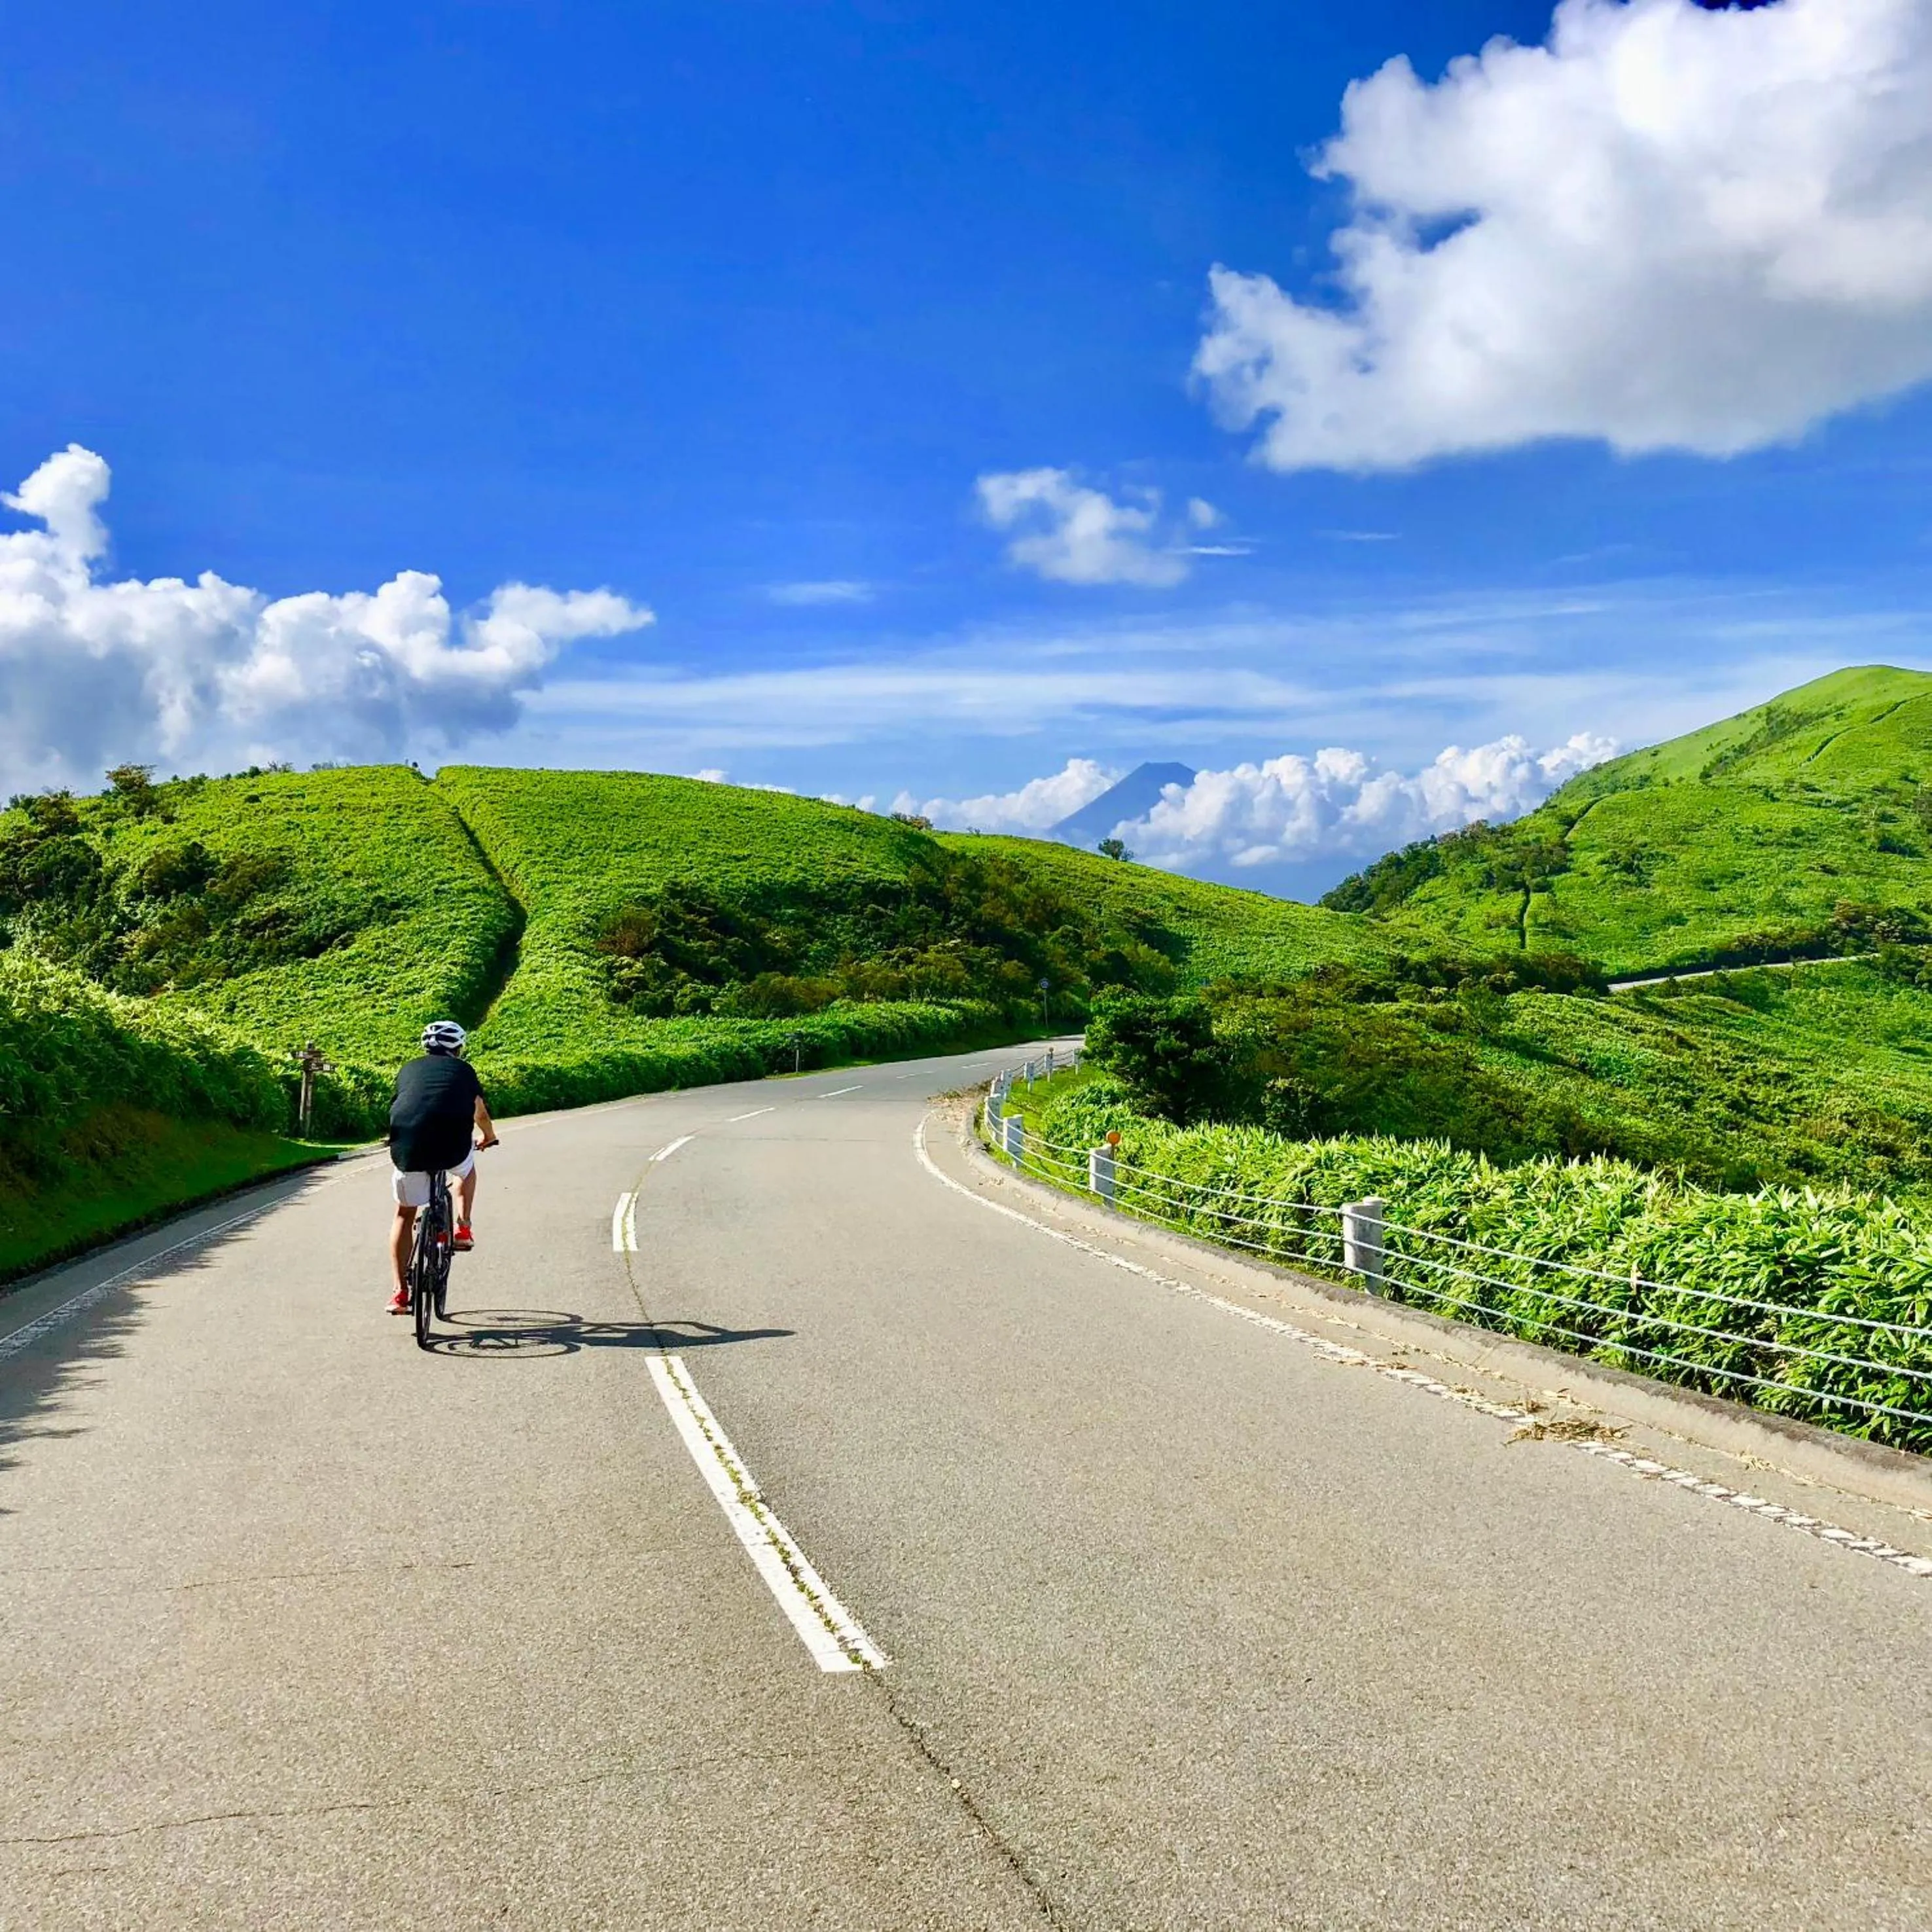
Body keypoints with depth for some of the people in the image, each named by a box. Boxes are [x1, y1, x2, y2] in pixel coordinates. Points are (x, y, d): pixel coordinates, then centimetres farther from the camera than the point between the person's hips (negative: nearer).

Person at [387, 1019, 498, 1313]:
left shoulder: (409, 1069, 25)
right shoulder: (463, 1070, 22)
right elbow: (480, 1113, 36)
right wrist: (488, 1137, 57)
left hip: (407, 1147, 1)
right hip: (451, 1148, -1)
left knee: (404, 1216, 16)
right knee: (467, 1168, 35)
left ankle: (400, 1292, 12)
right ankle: (463, 1229, 23)